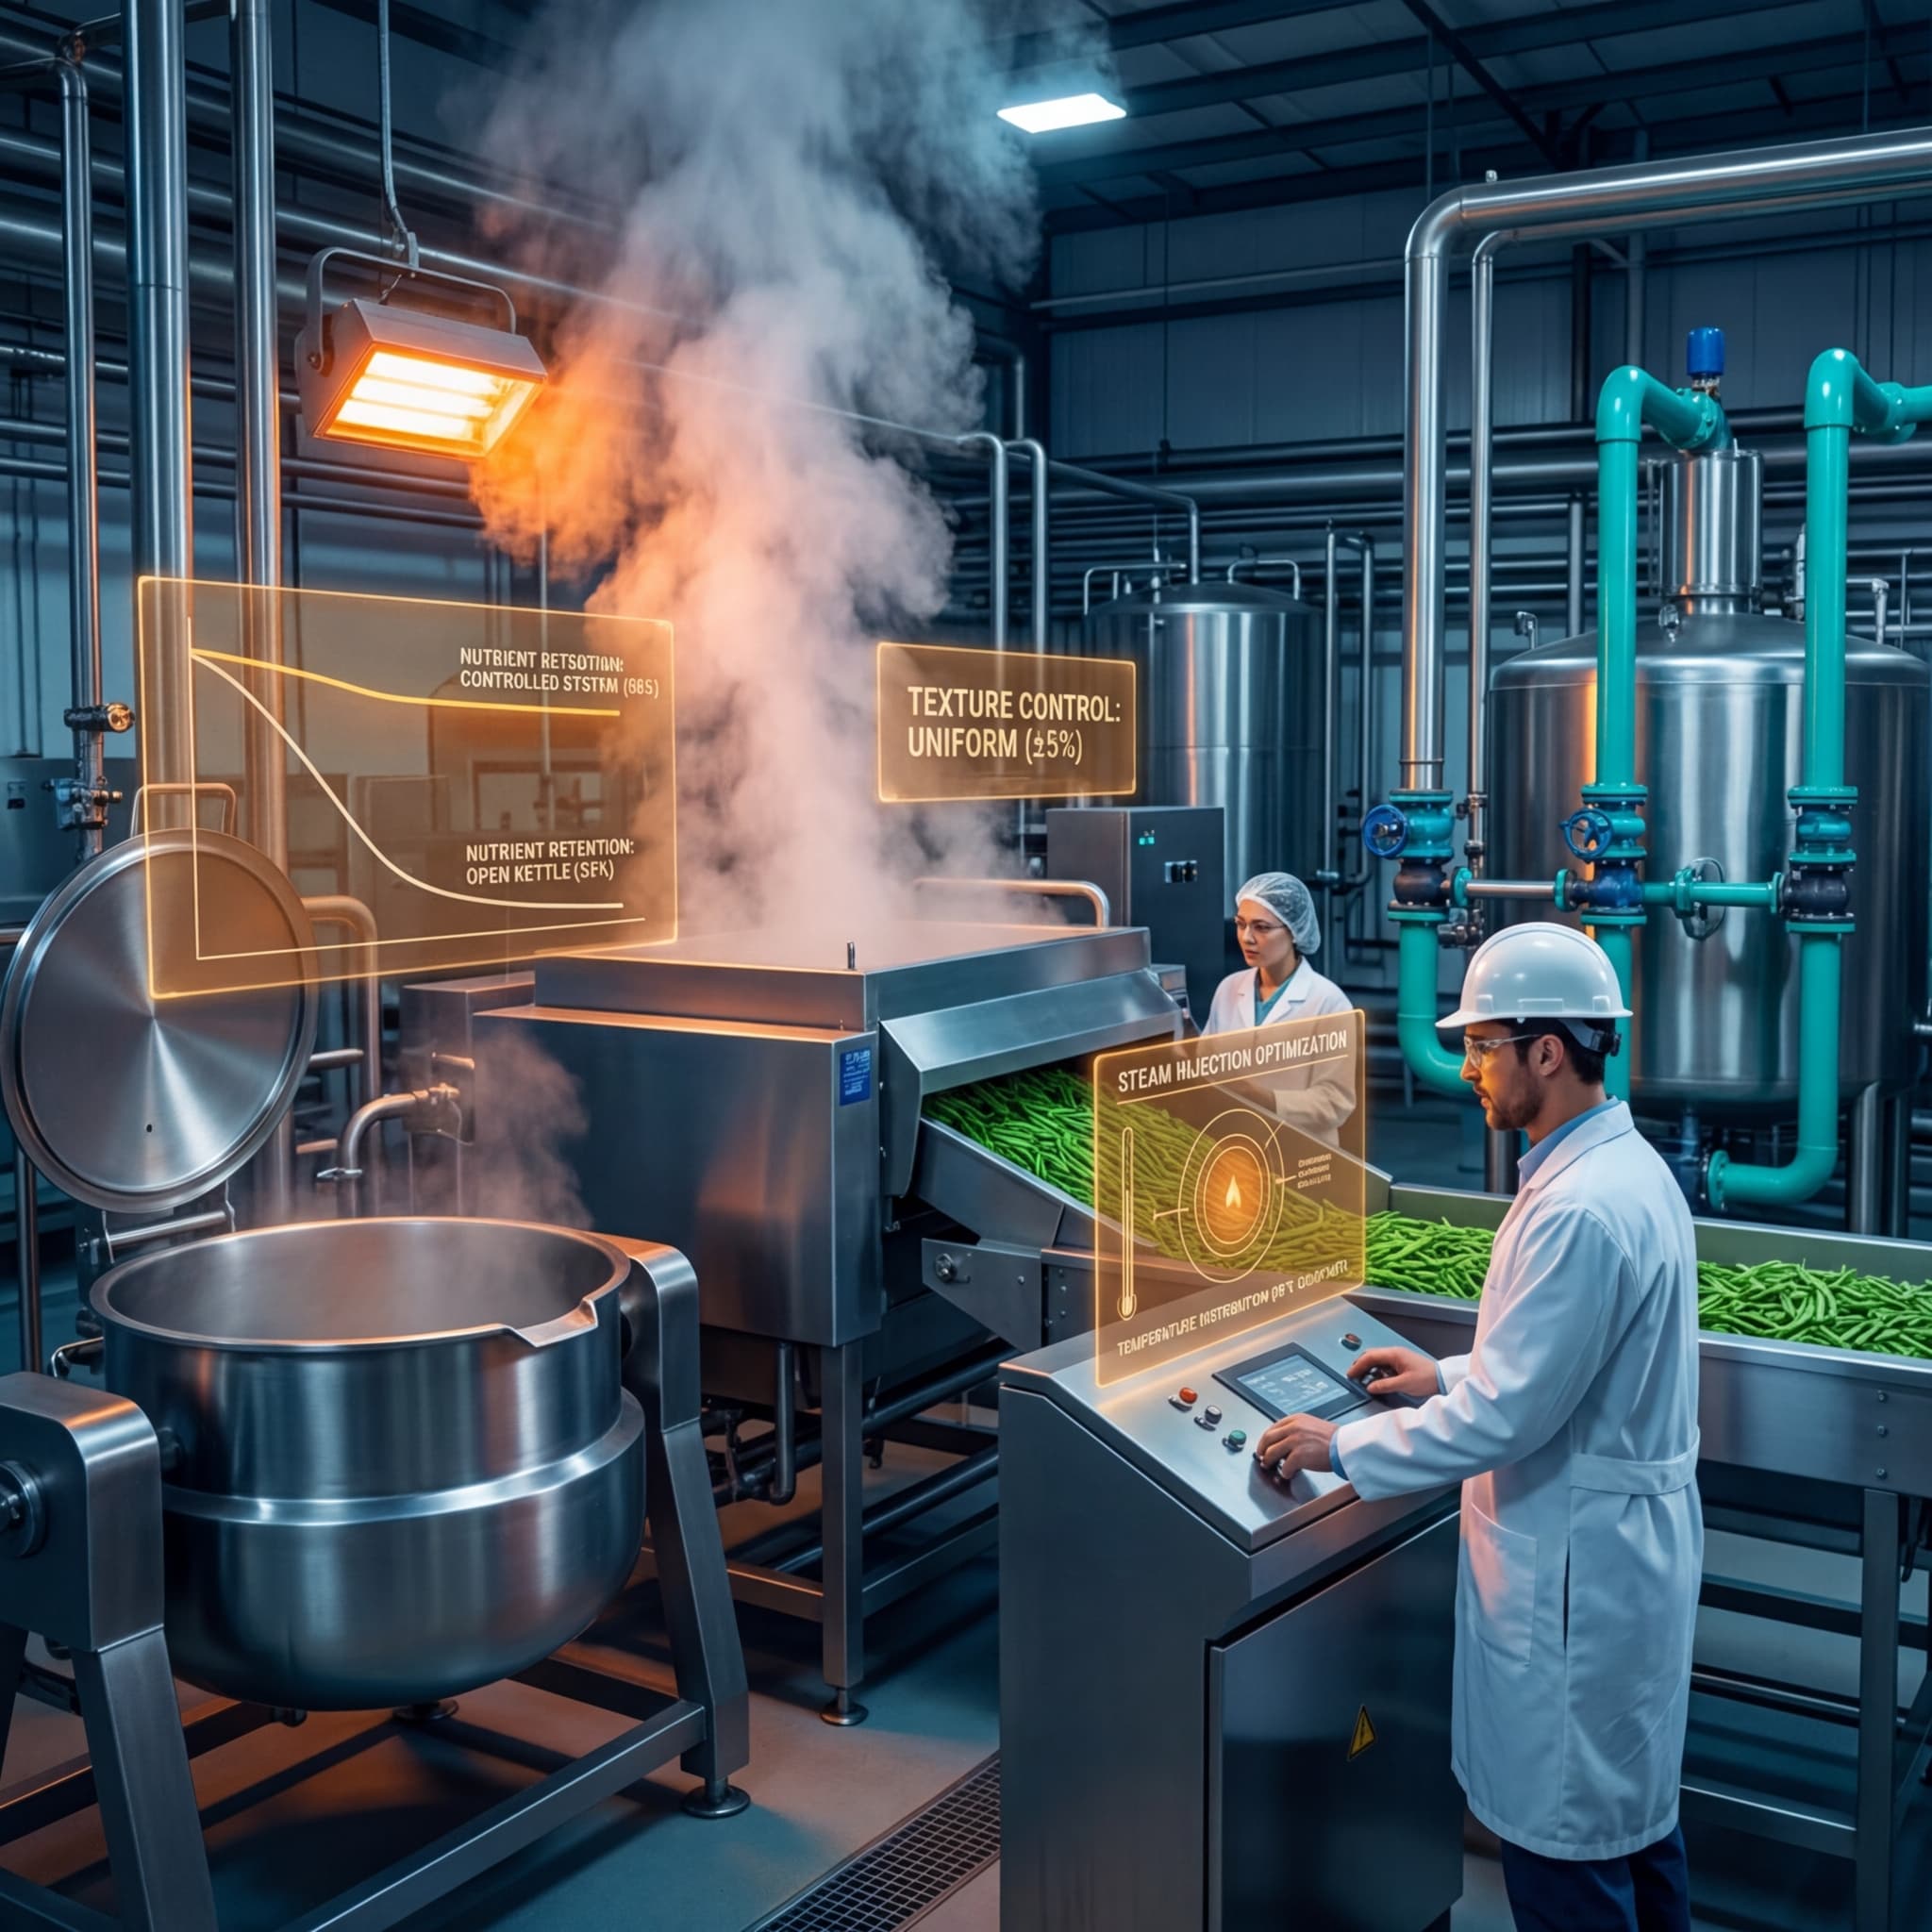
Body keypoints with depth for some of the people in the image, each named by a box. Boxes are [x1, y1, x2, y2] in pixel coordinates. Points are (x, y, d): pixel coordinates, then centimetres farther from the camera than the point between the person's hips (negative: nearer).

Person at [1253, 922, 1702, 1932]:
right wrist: (1449, 1373, 17)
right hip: (1629, 1546, 10)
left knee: (1563, 1848, 4)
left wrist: (1339, 1448, -16)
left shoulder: (1579, 1211, -27)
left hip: (1575, 1573, -10)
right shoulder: (1629, 1167, 6)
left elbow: (1502, 1421, -26)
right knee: (1635, 1811, 24)